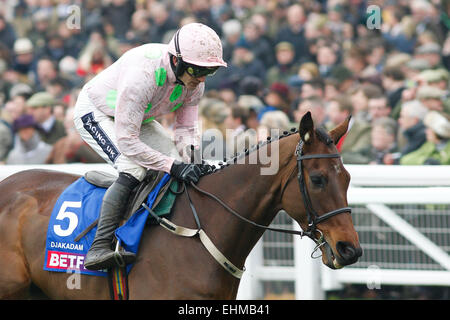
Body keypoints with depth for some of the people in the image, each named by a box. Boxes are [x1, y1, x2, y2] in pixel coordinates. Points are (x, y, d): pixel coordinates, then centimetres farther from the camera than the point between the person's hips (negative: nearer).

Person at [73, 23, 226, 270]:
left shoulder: (195, 80, -18)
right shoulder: (141, 75, -41)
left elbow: (186, 128, -7)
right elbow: (126, 140, -38)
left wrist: (193, 160, -28)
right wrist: (173, 167, -40)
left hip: (139, 119, 8)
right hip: (95, 114, -8)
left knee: (182, 166, -6)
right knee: (134, 168, -30)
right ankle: (99, 247, -36)